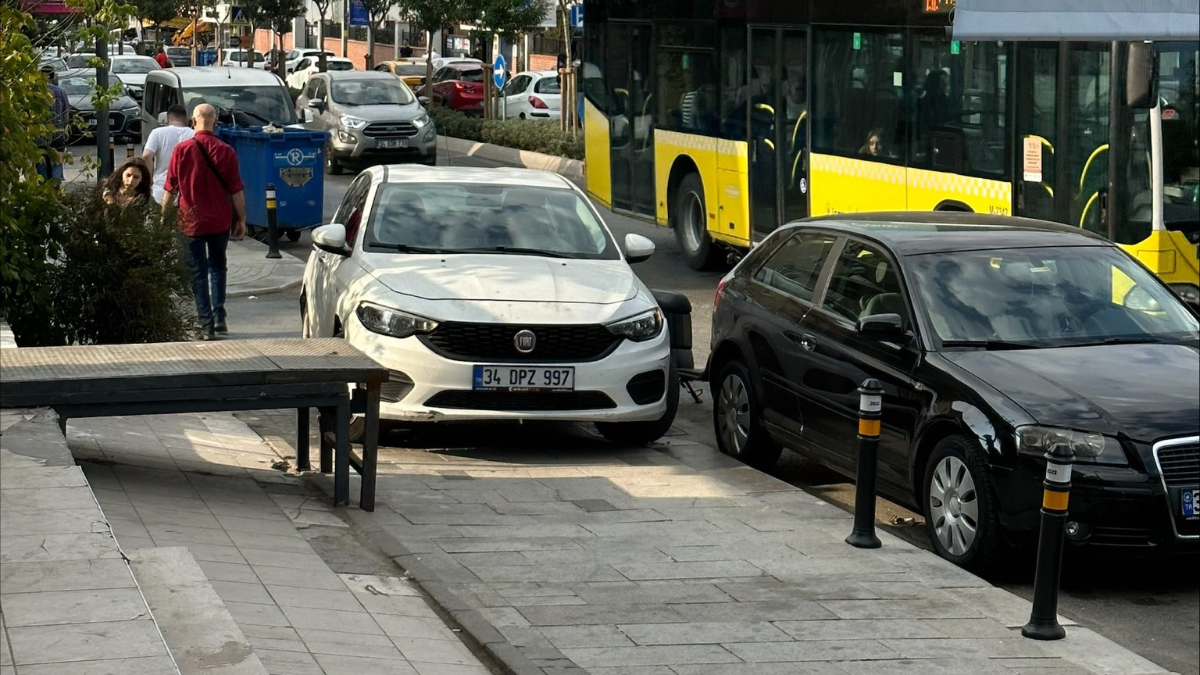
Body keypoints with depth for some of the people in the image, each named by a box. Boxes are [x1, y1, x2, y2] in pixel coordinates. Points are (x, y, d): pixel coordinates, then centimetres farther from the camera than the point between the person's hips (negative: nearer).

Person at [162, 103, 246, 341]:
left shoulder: (182, 150, -8)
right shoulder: (226, 152, -6)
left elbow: (170, 189, -3)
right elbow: (236, 190, -3)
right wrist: (241, 219, 6)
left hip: (191, 221, -1)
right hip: (220, 221, 2)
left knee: (198, 272, 5)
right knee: (217, 267, 21)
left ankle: (207, 325, 1)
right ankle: (219, 316, 11)